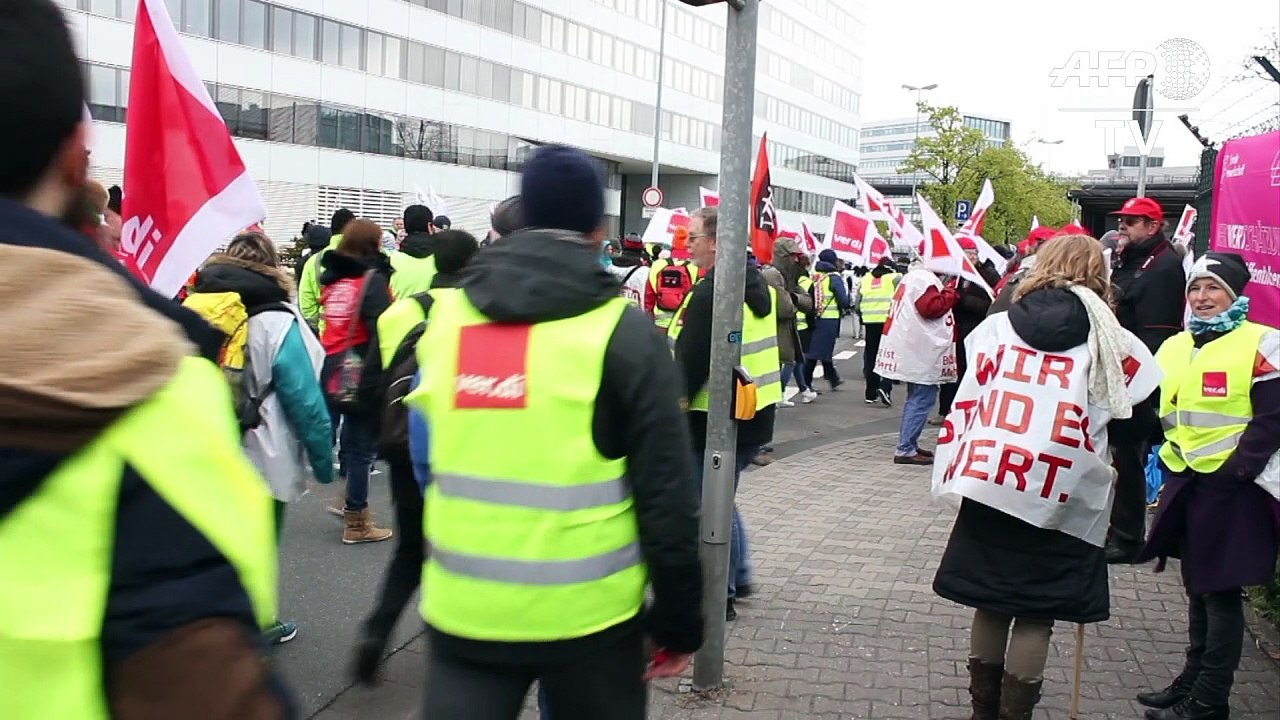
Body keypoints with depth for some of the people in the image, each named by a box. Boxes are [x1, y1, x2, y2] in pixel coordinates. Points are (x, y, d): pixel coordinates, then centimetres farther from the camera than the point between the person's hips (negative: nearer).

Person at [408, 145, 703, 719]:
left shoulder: (445, 317, 2)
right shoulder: (624, 334, -10)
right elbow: (666, 495, -10)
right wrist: (678, 620, -1)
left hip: (465, 608, 3)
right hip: (586, 612, -2)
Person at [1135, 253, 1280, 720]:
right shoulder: (1174, 347, 11)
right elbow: (1160, 413, 16)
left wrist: (1235, 471, -18)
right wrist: (1167, 464, 4)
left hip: (1232, 487, -7)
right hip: (1186, 483, 7)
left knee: (1221, 591, 1)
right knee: (1197, 586, 17)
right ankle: (1193, 680, 29)